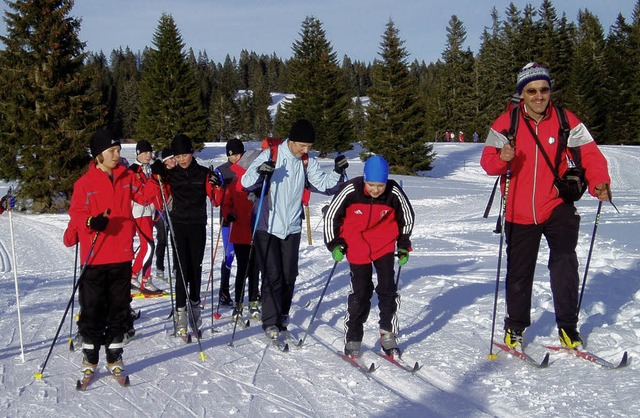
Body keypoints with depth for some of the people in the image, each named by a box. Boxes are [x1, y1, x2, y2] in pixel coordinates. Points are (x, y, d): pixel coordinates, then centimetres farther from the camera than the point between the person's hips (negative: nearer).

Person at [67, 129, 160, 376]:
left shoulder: (127, 178, 8)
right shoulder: (85, 183, -5)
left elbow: (144, 196, 12)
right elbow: (76, 214, -6)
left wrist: (154, 180, -1)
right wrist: (91, 222, -24)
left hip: (122, 256, 4)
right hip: (94, 258, -3)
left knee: (119, 308, 11)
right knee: (92, 309, 3)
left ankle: (114, 356, 23)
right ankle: (90, 357, 18)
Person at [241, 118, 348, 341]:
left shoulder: (308, 162, 3)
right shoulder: (270, 155, -10)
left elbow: (324, 184, 0)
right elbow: (246, 184, -12)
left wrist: (337, 172, -17)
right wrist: (259, 173, -32)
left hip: (292, 227, 4)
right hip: (267, 226, -4)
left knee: (289, 276, 9)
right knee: (272, 276, -5)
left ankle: (282, 316, 25)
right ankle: (270, 322, 5)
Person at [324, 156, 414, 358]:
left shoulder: (394, 193, -17)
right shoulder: (350, 191, -21)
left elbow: (407, 217, 3)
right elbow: (331, 215, -5)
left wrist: (403, 246, 6)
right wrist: (334, 243, -5)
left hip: (385, 245, 1)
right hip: (357, 248, -1)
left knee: (388, 289, -2)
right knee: (360, 292, 0)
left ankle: (388, 336, 10)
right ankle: (352, 340, 12)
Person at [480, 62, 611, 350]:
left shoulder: (566, 121, -4)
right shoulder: (506, 124, -5)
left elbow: (588, 154, -7)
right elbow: (488, 160, -8)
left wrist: (599, 183, -25)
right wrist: (501, 158, -32)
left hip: (557, 207, -1)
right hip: (519, 212, 1)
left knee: (564, 263, -17)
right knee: (518, 272, 12)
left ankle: (568, 327, -1)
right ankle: (515, 328, 31)